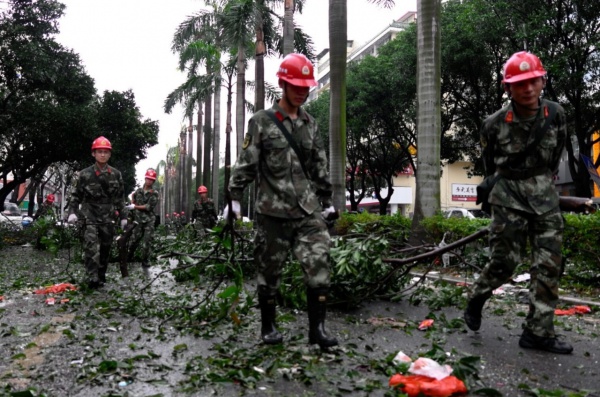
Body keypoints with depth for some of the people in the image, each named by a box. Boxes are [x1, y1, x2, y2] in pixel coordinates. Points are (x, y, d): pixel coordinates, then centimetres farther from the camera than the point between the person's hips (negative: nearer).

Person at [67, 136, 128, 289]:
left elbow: (119, 198, 11)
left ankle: (101, 277, 19)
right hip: (90, 217, -3)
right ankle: (93, 279, -18)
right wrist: (72, 212, -9)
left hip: (107, 219, 3)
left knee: (105, 249, 8)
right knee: (91, 248, -16)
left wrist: (123, 216, 10)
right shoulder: (85, 174, -2)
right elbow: (76, 195, 4)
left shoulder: (116, 174, 5)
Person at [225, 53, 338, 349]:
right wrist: (234, 198, -7)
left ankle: (317, 329, 3)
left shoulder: (309, 124, 14)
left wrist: (327, 201, 18)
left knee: (319, 266, -7)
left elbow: (320, 166, 18)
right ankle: (268, 327, 24)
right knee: (270, 271, 7)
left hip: (309, 211, 4)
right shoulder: (262, 122, 0)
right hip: (273, 210, -3)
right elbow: (246, 163, -2)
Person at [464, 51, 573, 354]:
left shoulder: (555, 115, -3)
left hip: (544, 195, 3)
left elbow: (557, 152, 14)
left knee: (549, 265, 0)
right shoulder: (495, 124, -11)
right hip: (509, 195, -3)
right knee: (504, 261, -2)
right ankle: (477, 298, 27)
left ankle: (538, 332, 8)